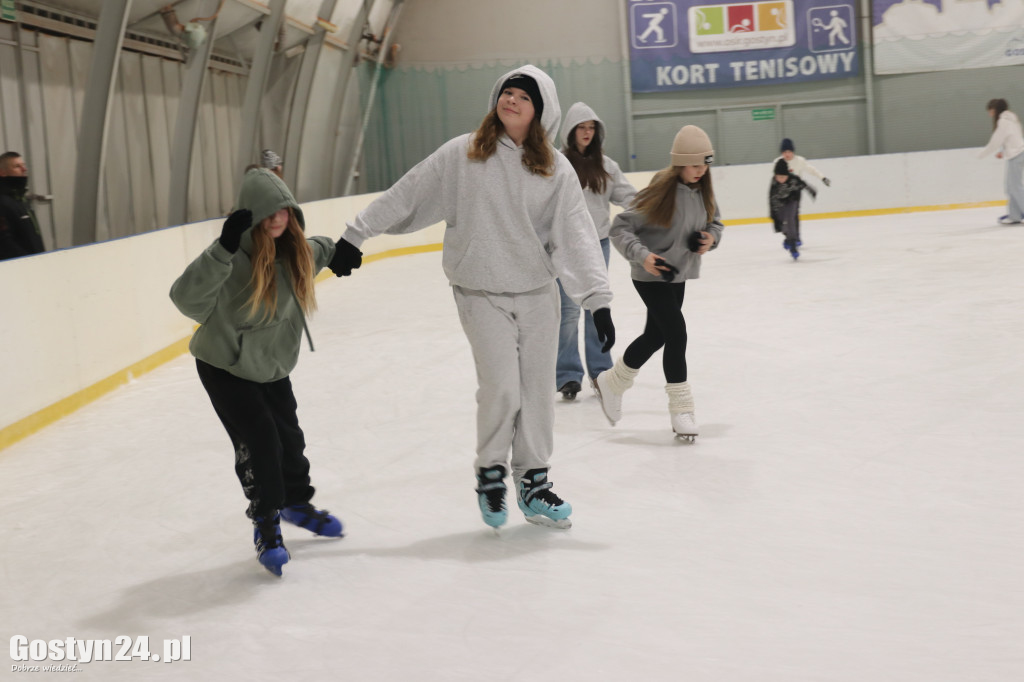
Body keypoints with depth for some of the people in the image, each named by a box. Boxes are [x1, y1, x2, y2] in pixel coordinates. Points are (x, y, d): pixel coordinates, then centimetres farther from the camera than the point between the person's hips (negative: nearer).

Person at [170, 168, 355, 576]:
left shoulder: (295, 249, -8)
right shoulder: (236, 258, -30)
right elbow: (187, 298, -45)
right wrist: (223, 248, -52)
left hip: (272, 366, 6)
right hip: (225, 368, -6)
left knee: (289, 437, 14)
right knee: (258, 441, -12)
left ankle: (296, 504, 40)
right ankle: (265, 525, 7)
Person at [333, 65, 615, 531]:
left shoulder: (556, 169, -1)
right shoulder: (462, 154, -4)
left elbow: (576, 235, -5)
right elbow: (406, 195, 0)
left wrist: (598, 299, -12)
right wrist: (356, 235, 1)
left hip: (538, 292, 3)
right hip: (481, 293, -2)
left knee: (537, 388, 7)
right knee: (501, 385, -10)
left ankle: (533, 483, 24)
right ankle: (490, 471, 15)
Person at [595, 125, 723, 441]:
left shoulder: (702, 191, -1)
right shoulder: (661, 191, -21)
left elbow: (716, 222, 16)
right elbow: (620, 228, -18)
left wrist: (711, 238, -7)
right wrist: (642, 256, -30)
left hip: (678, 275, 8)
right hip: (651, 276, -8)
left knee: (655, 336, 18)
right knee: (676, 333, -13)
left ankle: (611, 383, 41)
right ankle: (681, 409, -2)